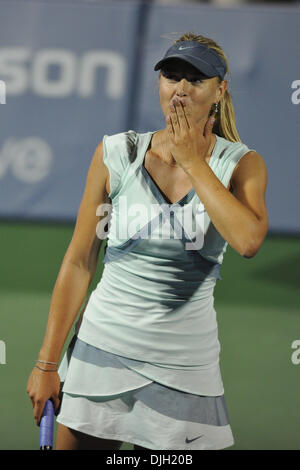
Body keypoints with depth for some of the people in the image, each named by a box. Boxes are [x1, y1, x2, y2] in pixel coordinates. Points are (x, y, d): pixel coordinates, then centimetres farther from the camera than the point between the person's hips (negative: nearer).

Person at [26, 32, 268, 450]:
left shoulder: (242, 165, -3)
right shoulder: (116, 154, -1)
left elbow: (248, 241, -24)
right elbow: (78, 264, 2)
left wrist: (193, 161, -15)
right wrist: (48, 363, 0)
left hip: (184, 367, -1)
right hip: (103, 349, 1)